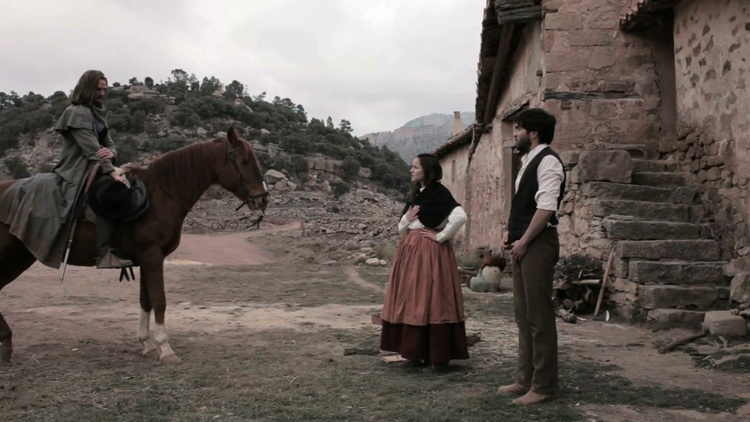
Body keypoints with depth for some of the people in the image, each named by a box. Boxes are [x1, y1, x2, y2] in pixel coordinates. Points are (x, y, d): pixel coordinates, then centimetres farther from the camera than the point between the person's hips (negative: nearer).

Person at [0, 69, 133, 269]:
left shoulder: (99, 114, 16)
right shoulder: (77, 113, -10)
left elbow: (110, 145, 12)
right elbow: (91, 148, -21)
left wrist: (111, 153, -13)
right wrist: (112, 172, -30)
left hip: (94, 170, 10)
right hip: (77, 172, -10)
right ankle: (105, 254, -38)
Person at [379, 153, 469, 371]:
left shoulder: (440, 193, -9)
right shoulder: (414, 194, 15)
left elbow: (460, 216, -23)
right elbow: (402, 228, 22)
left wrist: (440, 236, -15)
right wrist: (406, 219, 1)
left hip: (432, 252, -8)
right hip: (410, 251, 8)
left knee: (433, 302, -6)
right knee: (412, 301, 8)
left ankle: (440, 356, 1)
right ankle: (417, 353, 16)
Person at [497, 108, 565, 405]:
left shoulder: (547, 161, -12)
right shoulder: (528, 161, 18)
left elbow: (546, 208, -21)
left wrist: (523, 242, -16)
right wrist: (511, 232, 11)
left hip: (538, 245, -10)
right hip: (523, 244, 10)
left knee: (539, 316, -3)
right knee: (523, 316, 13)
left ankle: (544, 385, 7)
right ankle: (526, 380, 23)